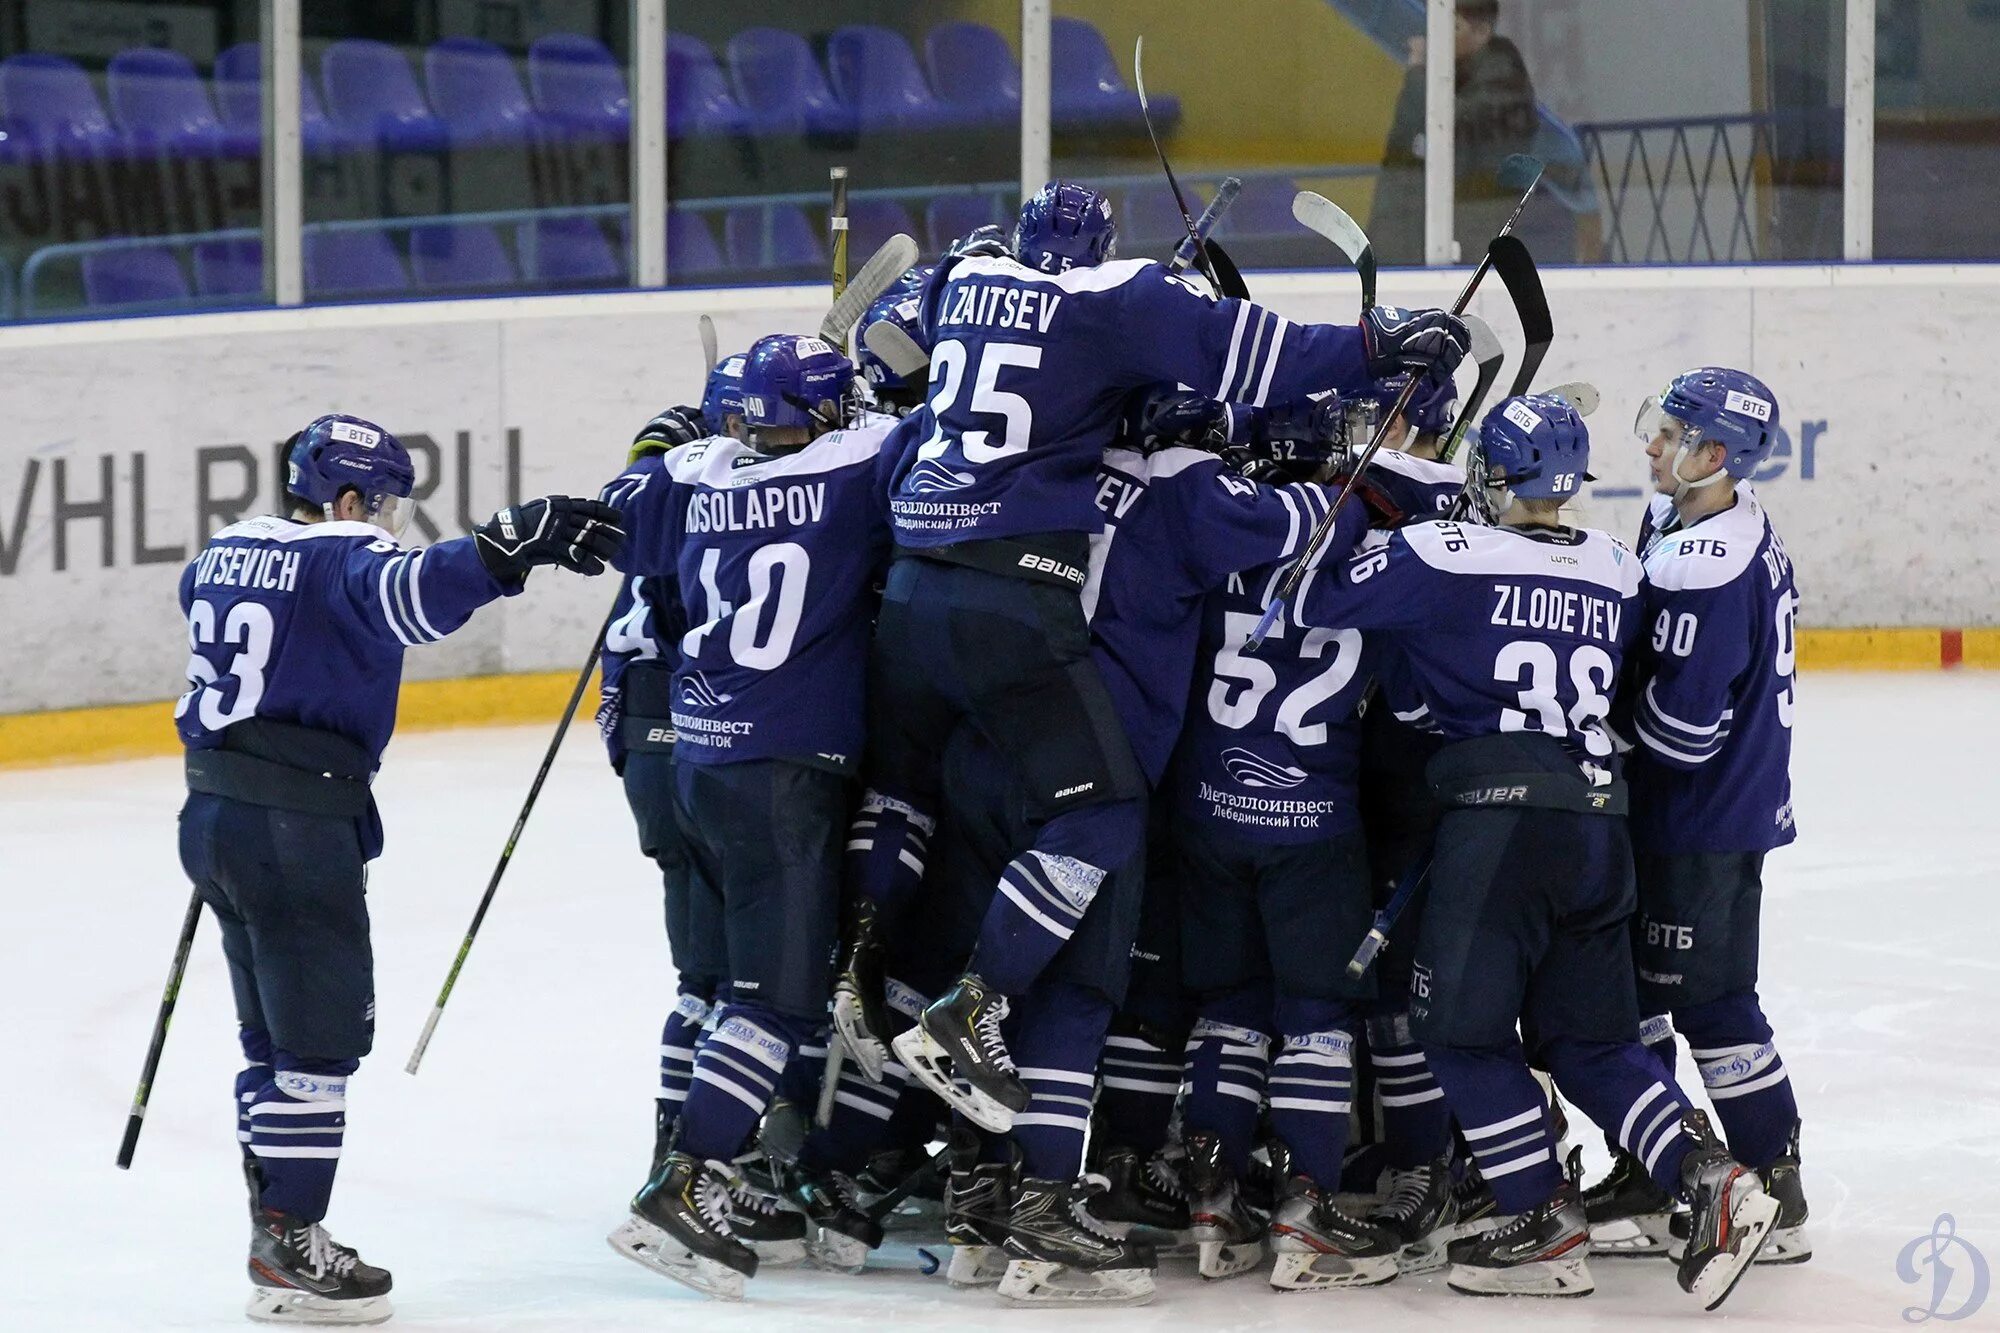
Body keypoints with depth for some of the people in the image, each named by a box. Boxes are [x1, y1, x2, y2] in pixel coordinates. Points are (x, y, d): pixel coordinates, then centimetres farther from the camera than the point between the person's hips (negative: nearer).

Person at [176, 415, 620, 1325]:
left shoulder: (225, 553, 13)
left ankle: (277, 1228, 22)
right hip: (294, 827, -9)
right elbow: (411, 592, -36)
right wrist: (506, 547, -46)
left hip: (215, 815, 9)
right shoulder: (341, 561, -13)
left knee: (277, 1034, 17)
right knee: (320, 1035, -2)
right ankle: (287, 1251, -2)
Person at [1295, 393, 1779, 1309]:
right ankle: (1711, 1181, 0)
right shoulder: (1618, 574, 12)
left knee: (1462, 1026, 5)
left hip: (1499, 819, -6)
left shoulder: (1443, 557, -6)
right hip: (1600, 821, 6)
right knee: (1589, 1038, 15)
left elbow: (1311, 600, -5)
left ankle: (1544, 1228, 3)